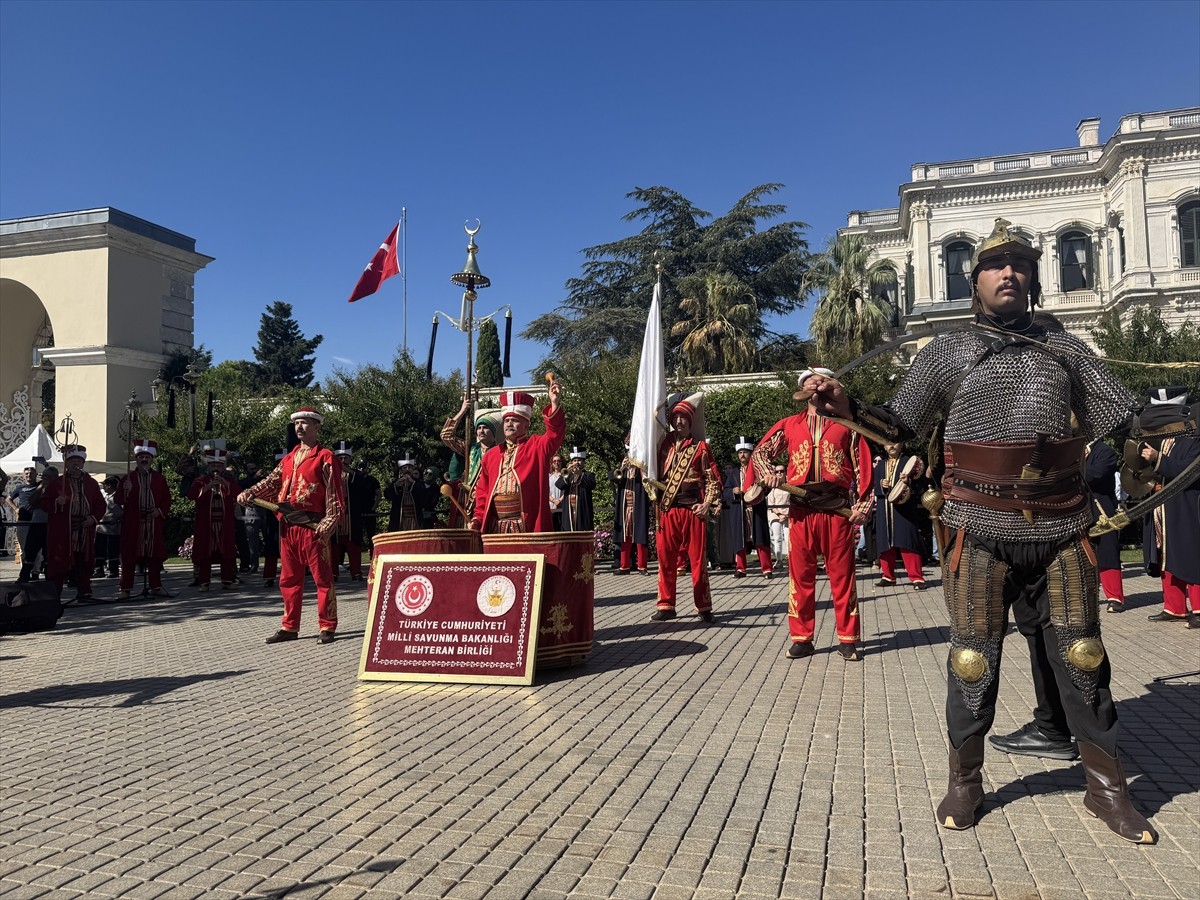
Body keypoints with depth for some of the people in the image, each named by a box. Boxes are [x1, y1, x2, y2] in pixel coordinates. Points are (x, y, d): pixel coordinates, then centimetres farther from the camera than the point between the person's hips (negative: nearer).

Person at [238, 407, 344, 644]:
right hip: (288, 526, 7)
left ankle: (327, 628, 6)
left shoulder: (325, 458, -4)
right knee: (289, 579, 13)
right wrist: (250, 493, -8)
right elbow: (272, 482, 10)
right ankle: (290, 627, 22)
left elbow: (334, 496, -9)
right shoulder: (289, 458, 18)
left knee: (323, 578, -1)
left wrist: (327, 526, -16)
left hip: (312, 526, -7)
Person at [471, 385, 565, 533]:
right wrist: (477, 518, 8)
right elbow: (483, 492, 21)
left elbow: (555, 433, -15)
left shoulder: (537, 446, 5)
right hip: (495, 527, 4)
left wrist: (555, 403, -29)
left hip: (528, 527, -4)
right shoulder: (490, 455, 18)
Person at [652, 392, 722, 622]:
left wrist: (707, 504, -6)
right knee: (666, 560, 5)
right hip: (667, 510, 3)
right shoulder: (664, 444, 11)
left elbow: (713, 479, 4)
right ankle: (666, 606, 14)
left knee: (698, 560, 2)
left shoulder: (701, 447, 4)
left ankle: (704, 607, 11)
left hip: (694, 511, -2)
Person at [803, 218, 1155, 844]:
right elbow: (900, 425, 3)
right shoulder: (948, 351, 5)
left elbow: (1121, 417, 16)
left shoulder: (1063, 346, 12)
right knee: (973, 659, 6)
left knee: (1081, 656, 10)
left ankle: (1107, 787, 27)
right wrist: (846, 407, -13)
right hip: (982, 533, -2)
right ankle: (964, 782, 24)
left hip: (1061, 531, 2)